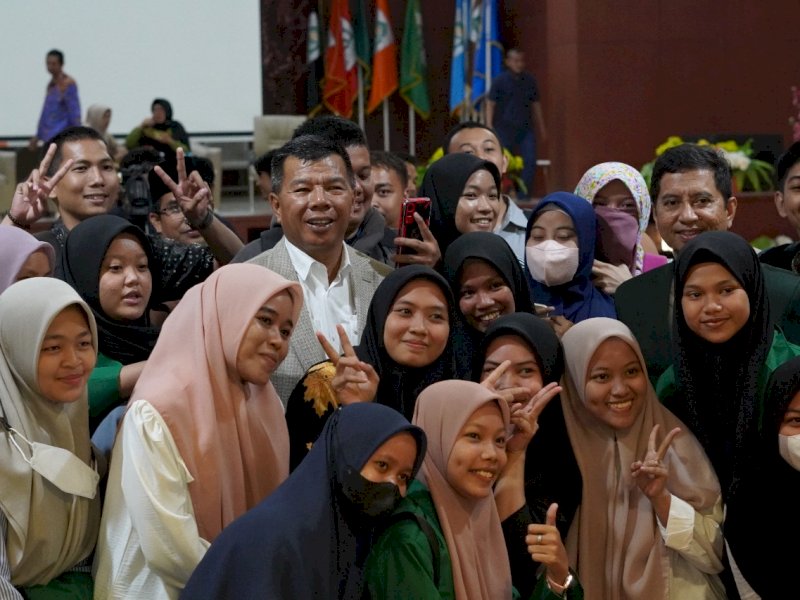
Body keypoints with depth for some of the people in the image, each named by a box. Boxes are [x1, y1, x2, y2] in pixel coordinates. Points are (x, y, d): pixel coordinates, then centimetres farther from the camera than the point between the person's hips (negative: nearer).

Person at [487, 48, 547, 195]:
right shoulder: (500, 80, -2)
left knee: (530, 161, -11)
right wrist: (489, 126, -13)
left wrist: (542, 128, 18)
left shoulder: (530, 81, 9)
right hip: (505, 128, -3)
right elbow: (490, 104, -3)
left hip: (526, 129, 3)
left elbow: (536, 104, 17)